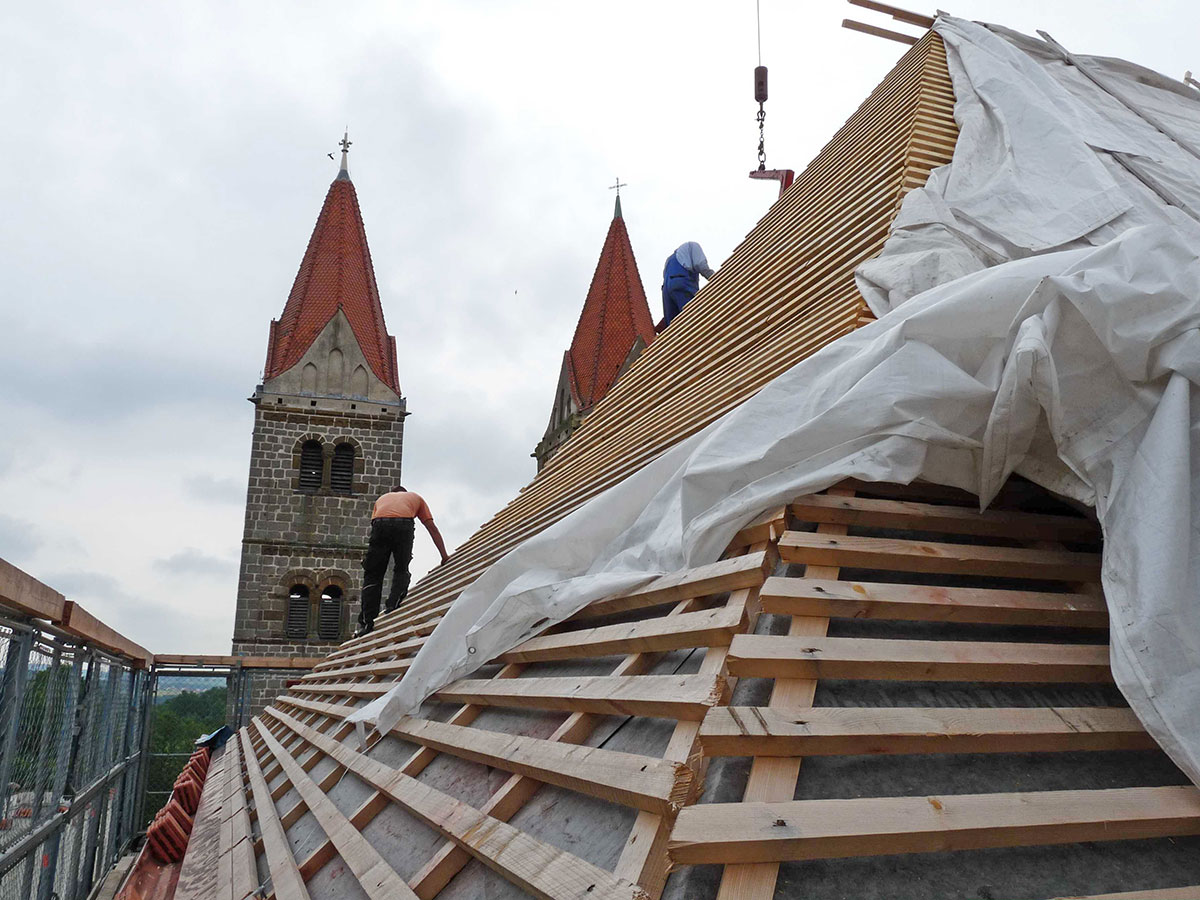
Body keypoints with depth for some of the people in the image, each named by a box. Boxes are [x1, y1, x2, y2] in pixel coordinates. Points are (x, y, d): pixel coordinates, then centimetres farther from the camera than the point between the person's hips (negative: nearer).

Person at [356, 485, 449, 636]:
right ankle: (394, 606, -7)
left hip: (380, 523, 1)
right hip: (403, 525, -1)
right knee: (401, 570, 14)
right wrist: (444, 556, 30)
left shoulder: (382, 498, 41)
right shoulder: (416, 497, 37)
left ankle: (366, 622, -1)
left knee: (372, 575, 6)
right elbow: (432, 528, 30)